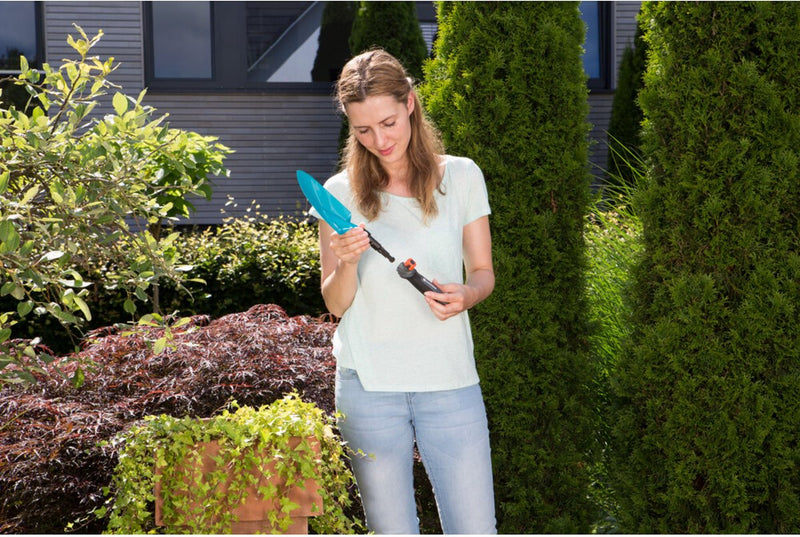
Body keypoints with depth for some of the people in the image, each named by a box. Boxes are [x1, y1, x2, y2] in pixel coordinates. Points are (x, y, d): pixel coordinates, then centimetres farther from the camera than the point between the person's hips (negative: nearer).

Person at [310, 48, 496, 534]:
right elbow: (336, 304, 4)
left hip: (450, 381, 0)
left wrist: (465, 295, -13)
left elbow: (483, 272, 10)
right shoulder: (341, 193, 3)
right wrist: (346, 264, -18)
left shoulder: (461, 177, 4)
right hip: (369, 384, 0)